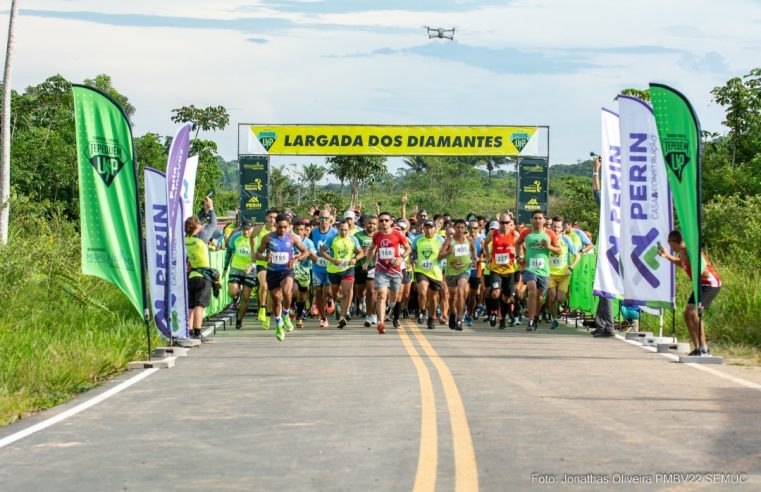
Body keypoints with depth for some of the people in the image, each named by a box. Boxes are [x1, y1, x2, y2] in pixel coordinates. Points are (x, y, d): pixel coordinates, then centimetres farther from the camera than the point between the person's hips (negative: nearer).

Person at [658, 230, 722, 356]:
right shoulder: (683, 252, 4)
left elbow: (704, 273, -30)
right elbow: (682, 264, 29)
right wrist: (667, 256, 25)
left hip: (710, 284, -10)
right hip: (701, 285, 10)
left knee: (693, 313, -23)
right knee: (687, 314, 11)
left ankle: (704, 349, -24)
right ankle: (697, 349, 15)